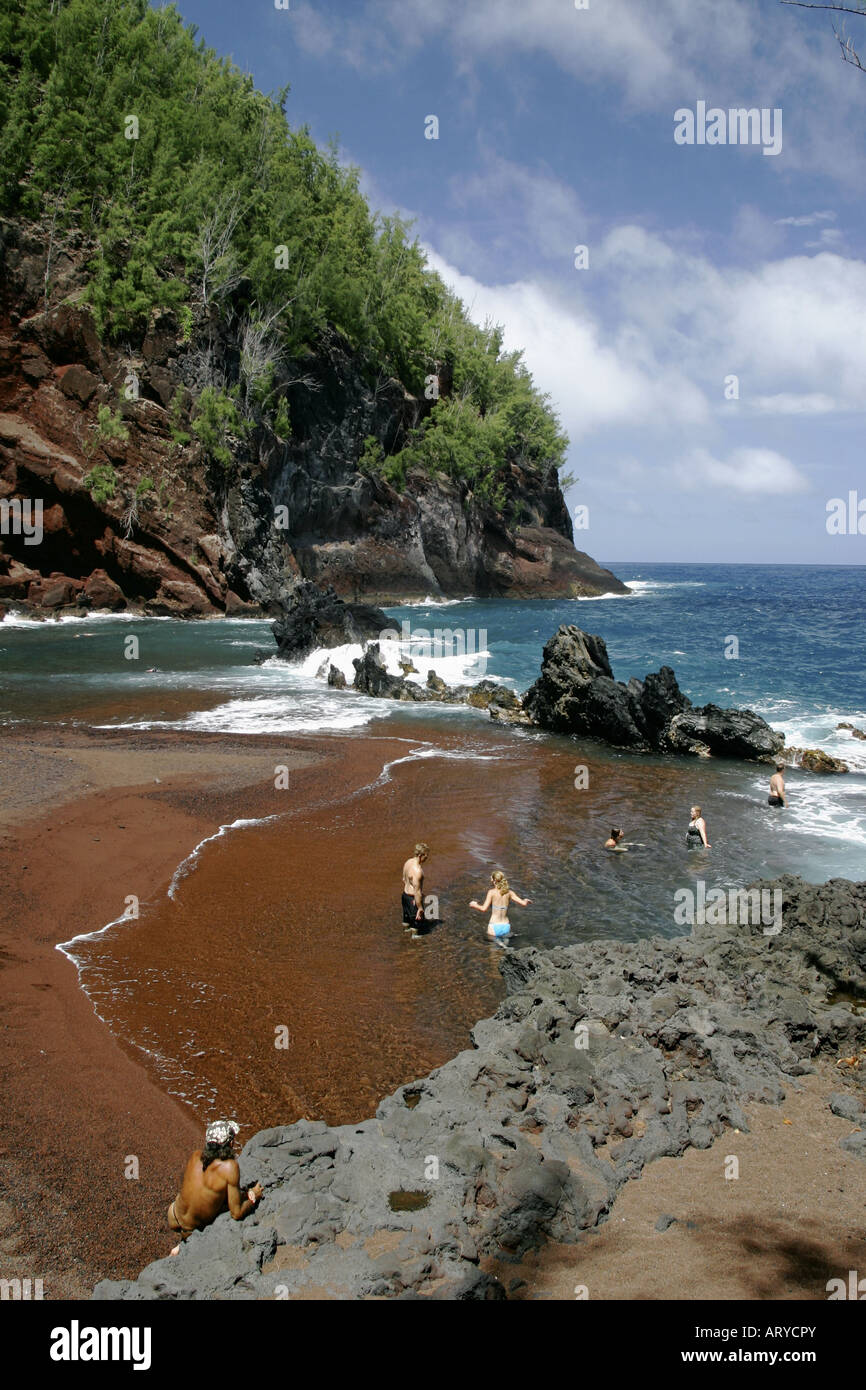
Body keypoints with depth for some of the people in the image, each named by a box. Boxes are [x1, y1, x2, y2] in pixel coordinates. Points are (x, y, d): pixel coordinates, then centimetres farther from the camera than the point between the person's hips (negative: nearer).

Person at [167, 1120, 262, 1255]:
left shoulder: (197, 1155, -10)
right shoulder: (230, 1167, -25)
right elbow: (237, 1214, -21)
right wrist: (254, 1196, -1)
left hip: (173, 1217, 5)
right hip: (190, 1230, -5)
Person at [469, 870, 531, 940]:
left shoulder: (492, 892, -7)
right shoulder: (509, 892, 3)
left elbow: (484, 909, -13)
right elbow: (523, 904, 1)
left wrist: (474, 905, 6)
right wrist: (526, 901, 24)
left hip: (494, 927, -4)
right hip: (506, 927, 4)